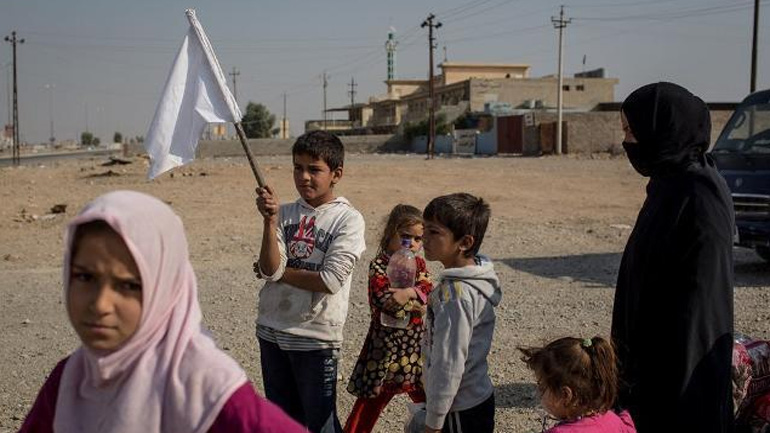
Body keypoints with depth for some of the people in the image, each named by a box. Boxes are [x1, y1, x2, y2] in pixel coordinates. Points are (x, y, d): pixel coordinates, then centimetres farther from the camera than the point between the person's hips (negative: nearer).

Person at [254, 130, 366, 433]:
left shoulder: (348, 220, -10)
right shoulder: (285, 213, 3)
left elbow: (329, 281, -17)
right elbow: (270, 268, -9)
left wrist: (277, 272, -8)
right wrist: (269, 221, -21)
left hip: (316, 338, -5)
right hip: (272, 332, 5)